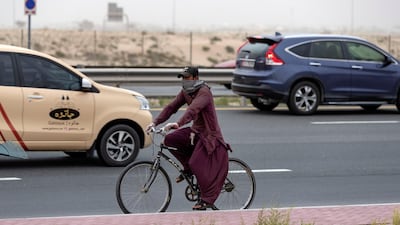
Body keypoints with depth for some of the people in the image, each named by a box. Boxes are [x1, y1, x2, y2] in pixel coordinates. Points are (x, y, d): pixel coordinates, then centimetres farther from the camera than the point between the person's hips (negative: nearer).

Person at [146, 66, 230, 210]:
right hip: (195, 130, 8)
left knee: (196, 164, -19)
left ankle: (206, 199, -8)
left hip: (208, 134, -8)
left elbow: (193, 109, -37)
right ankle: (187, 169, 8)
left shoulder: (204, 92, -21)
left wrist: (178, 124, -51)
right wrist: (155, 122, -9)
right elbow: (171, 107, 2)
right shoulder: (185, 92, 6)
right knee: (170, 139, -10)